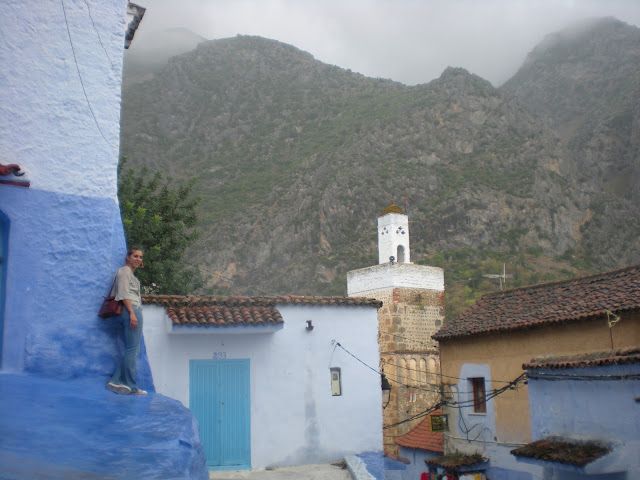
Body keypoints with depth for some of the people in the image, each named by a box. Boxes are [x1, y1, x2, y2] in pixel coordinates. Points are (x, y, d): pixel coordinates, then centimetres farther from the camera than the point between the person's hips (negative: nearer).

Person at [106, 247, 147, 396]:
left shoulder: (130, 273, 24)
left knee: (131, 349, 7)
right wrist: (132, 313, -21)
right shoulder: (125, 271, -4)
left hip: (133, 311, 10)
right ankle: (131, 386, -6)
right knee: (132, 349, -8)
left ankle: (117, 381, 6)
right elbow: (124, 294, -13)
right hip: (131, 310, -10)